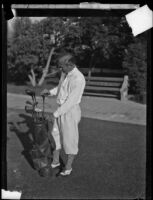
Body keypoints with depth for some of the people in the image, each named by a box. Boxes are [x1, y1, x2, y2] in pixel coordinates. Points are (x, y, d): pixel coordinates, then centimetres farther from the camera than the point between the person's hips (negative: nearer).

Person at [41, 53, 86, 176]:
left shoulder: (78, 79, -26)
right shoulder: (66, 73, 3)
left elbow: (71, 101, -25)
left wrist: (56, 114, -19)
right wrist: (50, 92, 2)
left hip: (71, 112, -9)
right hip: (62, 110, 9)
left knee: (70, 140, 6)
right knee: (56, 136, 17)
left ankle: (68, 166, 23)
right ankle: (55, 161, 34)